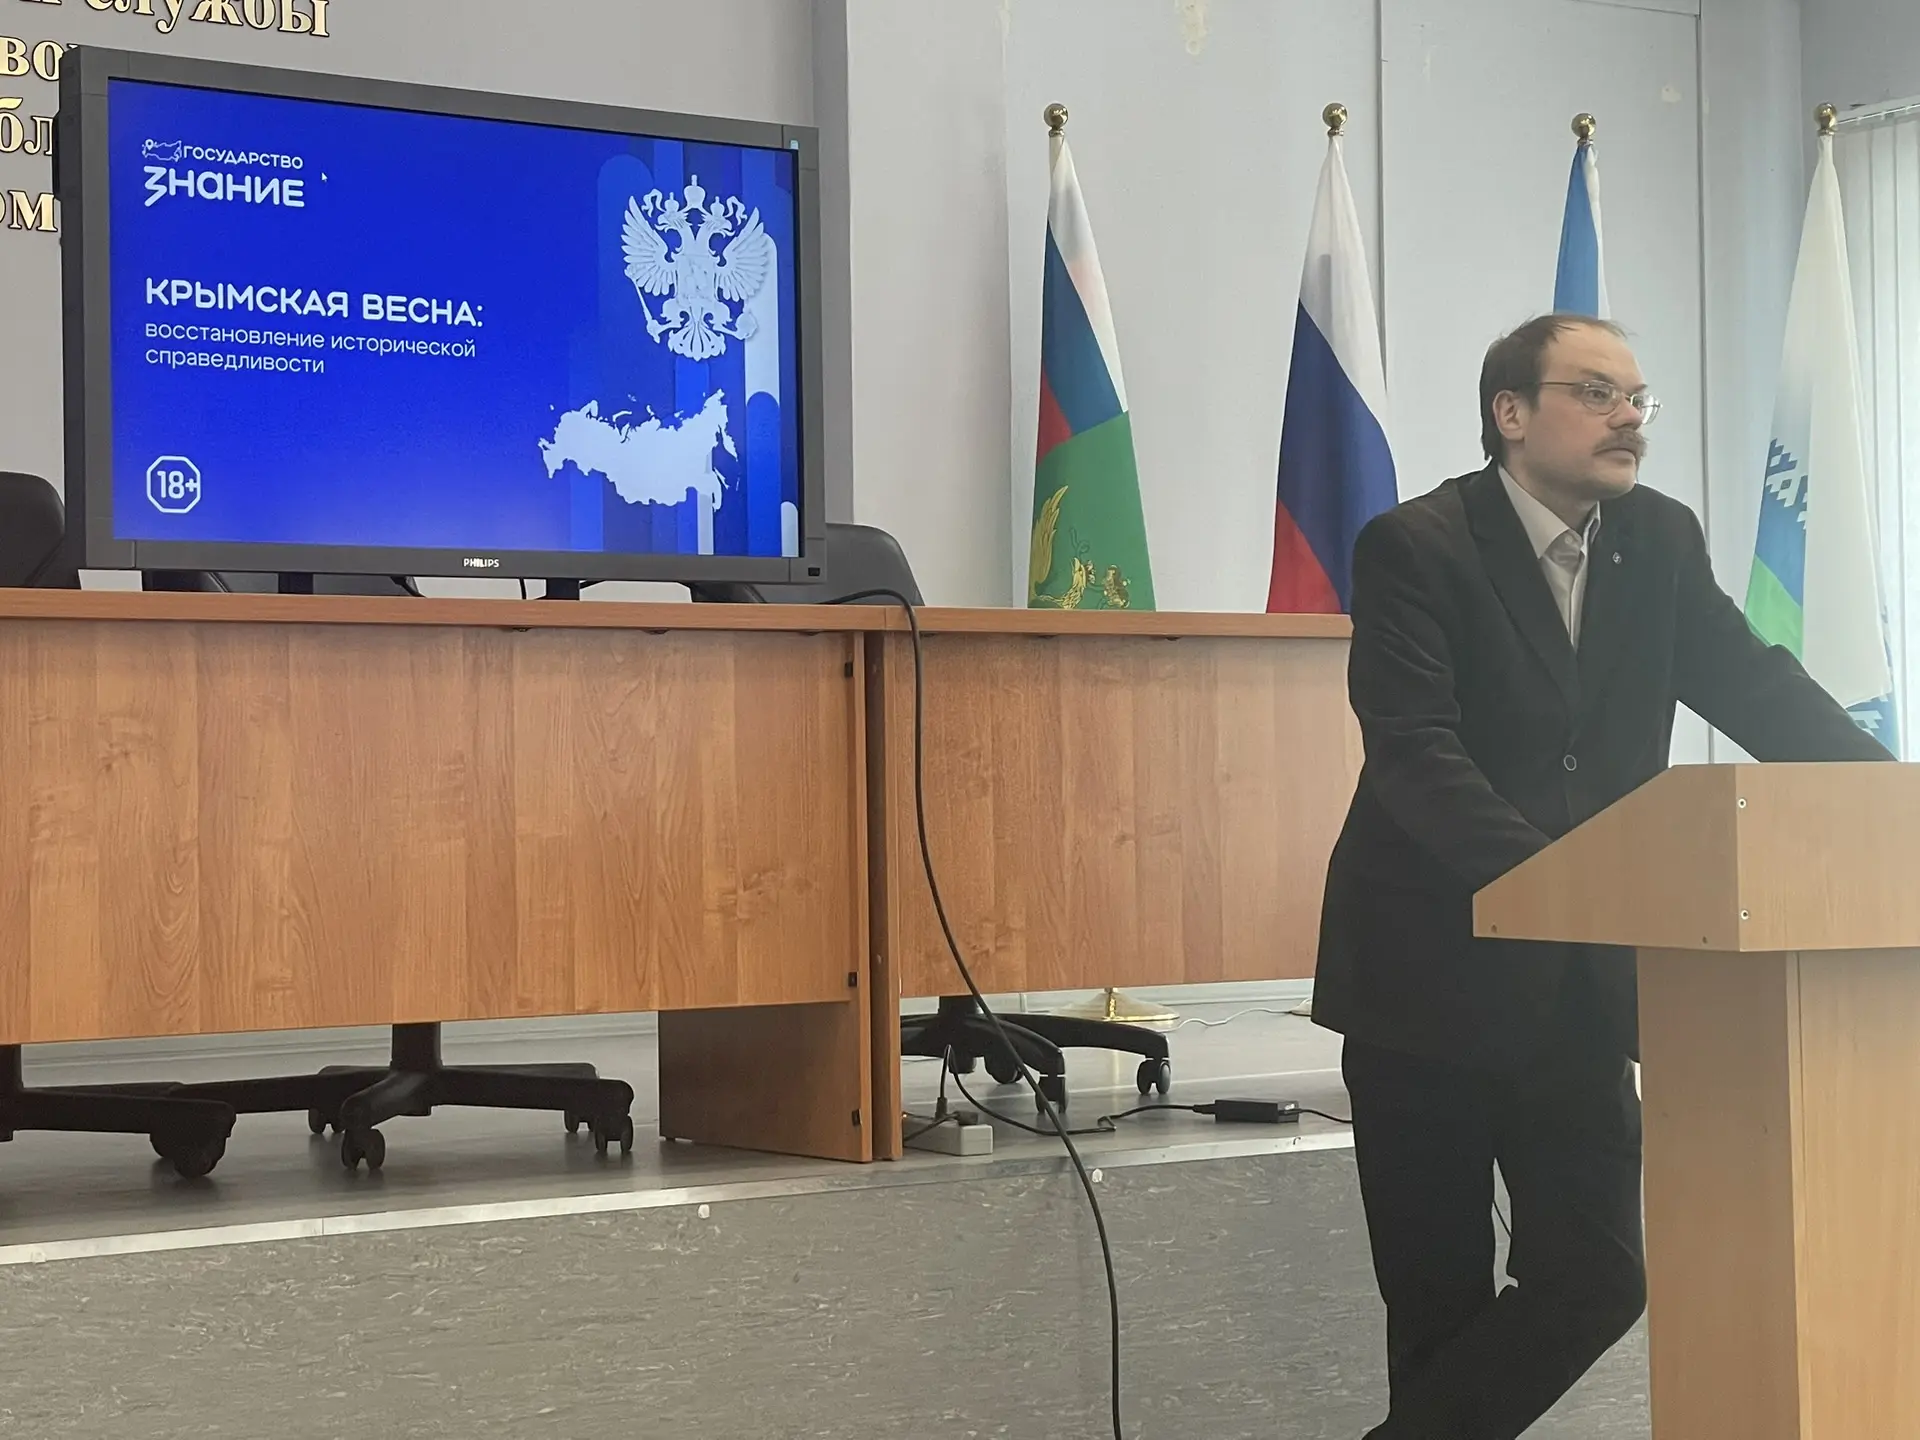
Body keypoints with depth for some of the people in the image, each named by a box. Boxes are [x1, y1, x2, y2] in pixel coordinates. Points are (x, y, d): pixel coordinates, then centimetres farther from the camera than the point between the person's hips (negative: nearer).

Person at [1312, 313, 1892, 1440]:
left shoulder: (1661, 541, 6)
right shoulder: (1415, 549, -12)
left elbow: (1760, 692, 2)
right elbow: (1417, 756, -23)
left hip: (1583, 980, 5)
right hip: (1431, 978, -5)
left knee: (1597, 1281, 1)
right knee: (1442, 1300, 2)